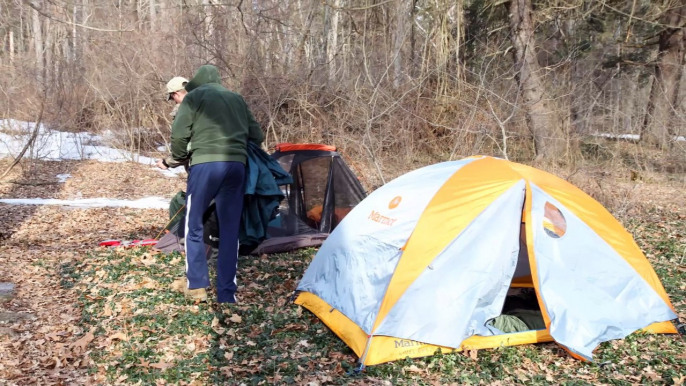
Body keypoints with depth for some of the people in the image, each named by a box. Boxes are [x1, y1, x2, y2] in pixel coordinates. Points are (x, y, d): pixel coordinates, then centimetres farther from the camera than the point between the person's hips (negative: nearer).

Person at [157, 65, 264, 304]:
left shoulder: (193, 97, 10)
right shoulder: (237, 99, 24)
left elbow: (179, 134, 1)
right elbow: (257, 136, 22)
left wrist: (179, 158, 19)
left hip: (206, 163, -4)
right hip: (237, 165, 4)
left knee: (193, 225, 11)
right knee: (230, 229, 9)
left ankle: (196, 286, 12)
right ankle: (227, 292, 9)